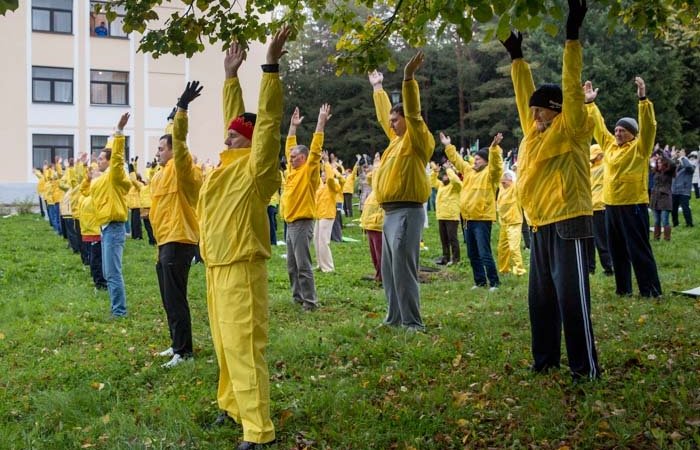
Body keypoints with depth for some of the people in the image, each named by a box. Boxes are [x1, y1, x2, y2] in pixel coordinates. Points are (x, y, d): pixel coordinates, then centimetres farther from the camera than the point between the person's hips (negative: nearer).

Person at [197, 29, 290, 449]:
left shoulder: (255, 167, -10)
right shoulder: (230, 163, 12)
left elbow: (268, 118, -17)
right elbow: (236, 116, 21)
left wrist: (271, 66, -19)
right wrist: (231, 75, 25)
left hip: (241, 267, -9)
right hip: (217, 266, 9)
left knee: (244, 347, -9)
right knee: (225, 345, 18)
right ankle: (232, 404, 32)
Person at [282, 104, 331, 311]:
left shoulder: (309, 170, -7)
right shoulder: (293, 170, 13)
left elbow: (315, 148, -15)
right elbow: (289, 148, 22)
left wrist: (321, 123, -15)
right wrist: (293, 126, 23)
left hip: (302, 223, -9)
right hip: (290, 223, 9)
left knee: (303, 265, -8)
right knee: (292, 265, 13)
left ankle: (310, 300, -4)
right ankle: (298, 296, 21)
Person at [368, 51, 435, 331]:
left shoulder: (417, 140, -6)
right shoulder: (397, 139, 17)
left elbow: (412, 111, -20)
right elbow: (383, 115, 30)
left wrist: (408, 77, -27)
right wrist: (377, 87, 39)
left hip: (407, 213, -10)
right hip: (390, 213, 10)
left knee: (403, 269, -12)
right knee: (389, 270, 13)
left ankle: (413, 323, -8)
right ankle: (395, 317, 21)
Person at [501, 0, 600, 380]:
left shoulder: (570, 131, -5)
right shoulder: (534, 131, 13)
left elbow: (571, 89, -14)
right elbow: (525, 96, 22)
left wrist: (571, 36, -16)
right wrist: (516, 57, 24)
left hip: (567, 225, -8)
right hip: (540, 227, 8)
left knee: (572, 298, -7)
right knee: (540, 299, 13)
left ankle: (585, 368, 1)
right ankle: (545, 359, 25)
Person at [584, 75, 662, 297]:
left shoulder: (639, 147, -4)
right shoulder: (610, 145, 13)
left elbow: (648, 127, -18)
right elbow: (599, 126, 20)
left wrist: (643, 99, -25)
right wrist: (590, 103, 17)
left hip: (633, 205, -7)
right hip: (611, 204, 7)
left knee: (638, 250, -6)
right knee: (616, 250, 12)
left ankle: (651, 291, 0)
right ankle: (623, 288, 22)